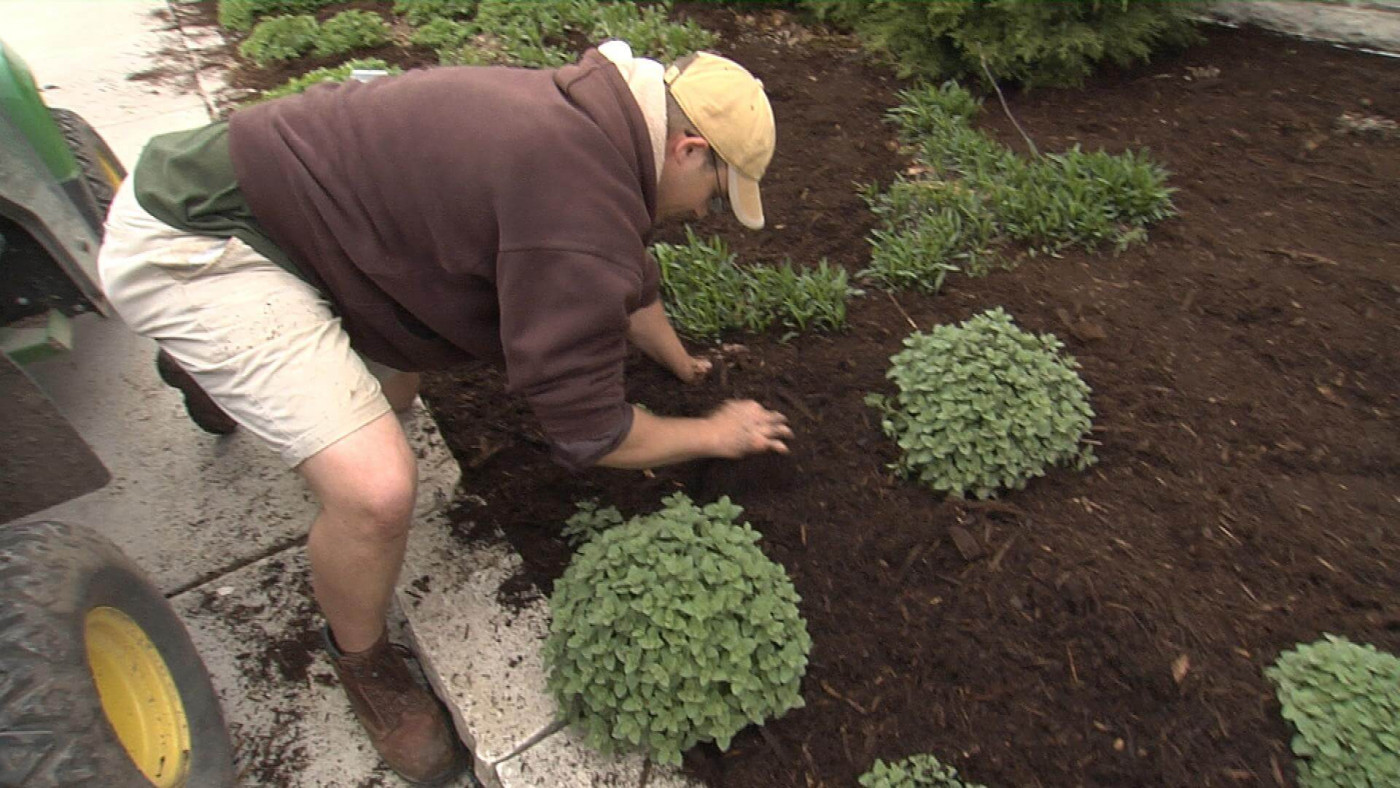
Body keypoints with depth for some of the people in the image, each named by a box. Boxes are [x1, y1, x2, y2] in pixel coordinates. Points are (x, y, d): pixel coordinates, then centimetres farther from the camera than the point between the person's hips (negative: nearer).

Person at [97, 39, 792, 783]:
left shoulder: (587, 118, 3)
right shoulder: (577, 200, -28)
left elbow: (626, 275, 20)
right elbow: (587, 434, -19)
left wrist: (684, 365, 32)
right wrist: (716, 433, -2)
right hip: (183, 247, -9)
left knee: (392, 387, 24)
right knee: (376, 489, -21)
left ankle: (208, 366, 51)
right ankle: (361, 661, 13)